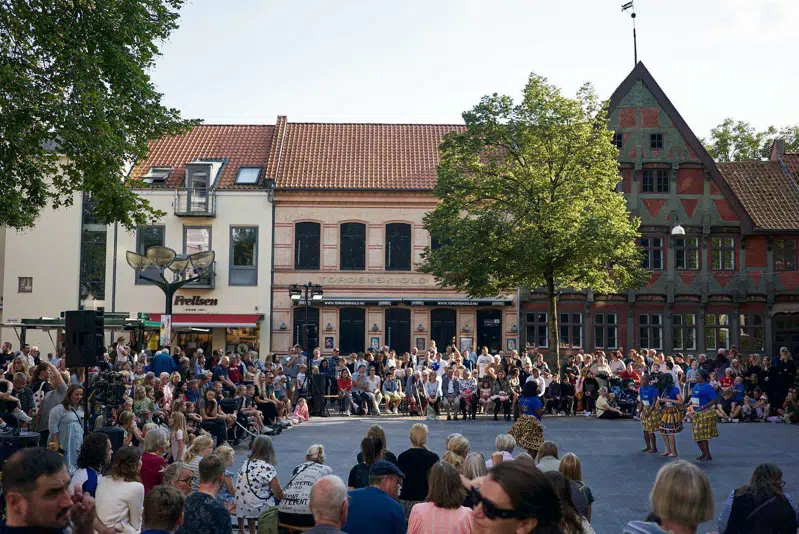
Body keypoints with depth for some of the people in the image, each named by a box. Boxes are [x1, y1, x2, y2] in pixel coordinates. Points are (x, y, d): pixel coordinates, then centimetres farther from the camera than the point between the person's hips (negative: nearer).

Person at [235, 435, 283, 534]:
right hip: (259, 509, -6)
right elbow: (278, 494, -10)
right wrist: (282, 495, 11)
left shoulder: (246, 463, 3)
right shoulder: (267, 468, -14)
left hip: (241, 508, 6)